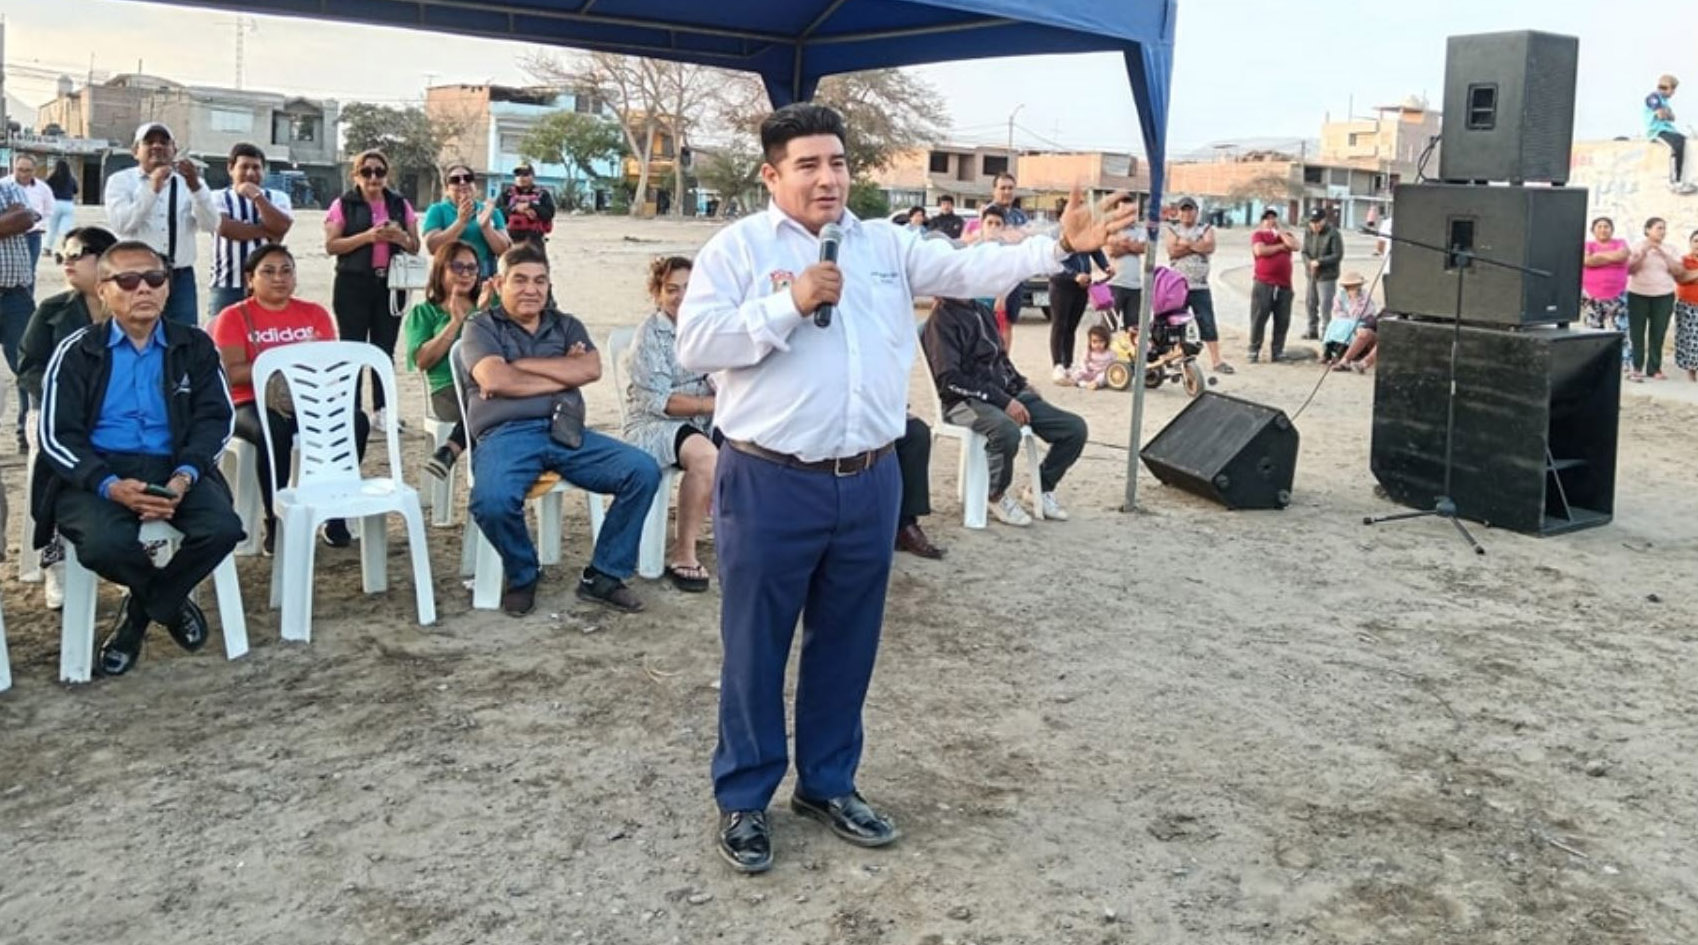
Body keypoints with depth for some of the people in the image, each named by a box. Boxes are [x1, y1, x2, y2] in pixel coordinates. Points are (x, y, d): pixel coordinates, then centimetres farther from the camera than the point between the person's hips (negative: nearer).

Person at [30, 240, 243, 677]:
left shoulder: (195, 346, 10)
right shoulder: (76, 352, 5)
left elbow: (215, 417, 4)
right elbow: (56, 435, -2)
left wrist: (185, 475, -17)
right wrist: (110, 485, -21)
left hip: (172, 467, 2)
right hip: (94, 473, -2)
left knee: (222, 528, -28)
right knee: (105, 542, -34)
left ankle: (138, 614, -1)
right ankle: (169, 603, 3)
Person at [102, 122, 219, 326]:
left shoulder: (188, 181, 11)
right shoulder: (120, 181, 7)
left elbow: (211, 224, -4)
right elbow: (120, 224, -11)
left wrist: (195, 186, -19)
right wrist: (152, 189, -20)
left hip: (181, 277, 2)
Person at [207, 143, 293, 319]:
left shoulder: (278, 198, 12)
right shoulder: (217, 197, 7)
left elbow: (282, 226, -6)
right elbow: (224, 227, -12)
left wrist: (256, 196, -7)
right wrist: (267, 231, -7)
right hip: (227, 284, -1)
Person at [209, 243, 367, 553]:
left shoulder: (314, 313, 15)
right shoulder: (234, 317, 5)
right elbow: (232, 373, -8)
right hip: (254, 404, -3)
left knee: (356, 422, -27)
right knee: (274, 432, -38)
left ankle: (336, 516, -16)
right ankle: (275, 524, -25)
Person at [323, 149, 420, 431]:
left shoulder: (400, 204, 11)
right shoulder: (344, 204, 1)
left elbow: (415, 247, 13)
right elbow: (331, 245, -6)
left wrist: (401, 238, -10)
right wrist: (367, 236, -17)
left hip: (390, 284, 3)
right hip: (353, 284, -3)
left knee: (385, 349, 6)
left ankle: (383, 410, 11)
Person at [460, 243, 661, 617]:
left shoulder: (566, 325, 22)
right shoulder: (481, 327, 12)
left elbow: (591, 369, 1)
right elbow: (493, 380, -8)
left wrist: (520, 365, -2)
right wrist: (563, 372, 0)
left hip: (567, 433, 4)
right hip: (506, 434, -4)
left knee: (643, 471, -18)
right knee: (491, 501, -36)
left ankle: (603, 576, -5)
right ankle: (522, 576, -2)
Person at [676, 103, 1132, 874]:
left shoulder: (887, 246, 11)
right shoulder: (737, 247, -2)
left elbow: (971, 270, 4)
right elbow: (695, 344, -12)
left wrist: (1060, 246, -7)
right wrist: (790, 304, -16)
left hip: (868, 483, 5)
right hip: (771, 485, -4)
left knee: (846, 645, 15)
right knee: (756, 648, 6)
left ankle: (828, 783, 32)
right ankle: (744, 797, 22)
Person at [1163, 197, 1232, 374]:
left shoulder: (1206, 229, 11)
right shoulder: (1172, 230, 10)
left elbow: (1210, 247, -10)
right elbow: (1172, 250, -9)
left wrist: (1187, 243, -10)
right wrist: (1197, 246, -9)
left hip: (1200, 286, 0)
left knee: (1208, 323, -3)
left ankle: (1216, 361, -3)